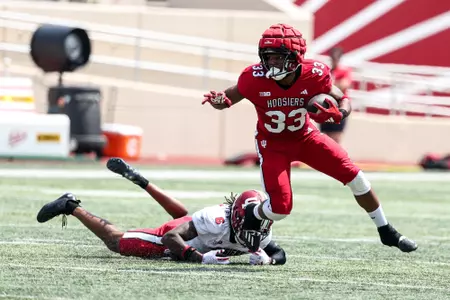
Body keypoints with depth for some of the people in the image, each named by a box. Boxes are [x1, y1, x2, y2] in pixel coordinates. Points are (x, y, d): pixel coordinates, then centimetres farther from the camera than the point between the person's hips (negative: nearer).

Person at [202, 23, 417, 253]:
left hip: (306, 137, 2)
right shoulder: (255, 79, -29)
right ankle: (251, 217, 23)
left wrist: (338, 113, -33)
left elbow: (343, 100, -9)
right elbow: (229, 98, -13)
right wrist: (218, 101, -38)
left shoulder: (314, 75, -25)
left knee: (353, 176, -4)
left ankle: (386, 232, 14)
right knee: (280, 207, -15)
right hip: (273, 145, -2)